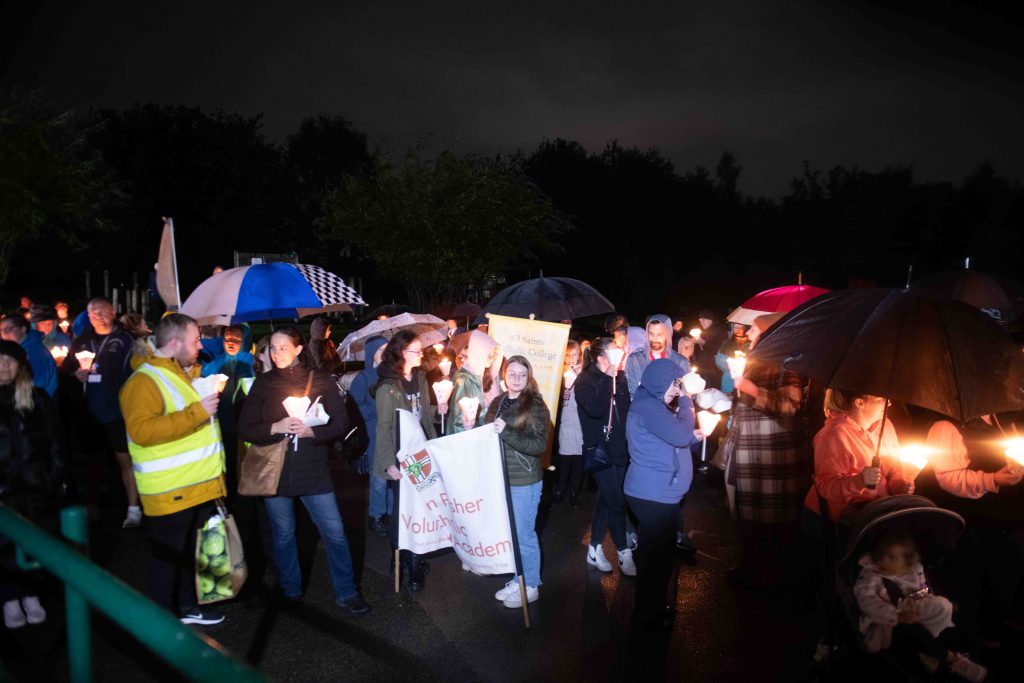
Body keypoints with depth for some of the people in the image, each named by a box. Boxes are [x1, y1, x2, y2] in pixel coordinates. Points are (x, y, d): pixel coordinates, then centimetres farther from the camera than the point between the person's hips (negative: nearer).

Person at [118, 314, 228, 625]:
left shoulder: (182, 373, 15)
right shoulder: (144, 381, -16)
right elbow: (141, 430, -30)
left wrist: (210, 399, 16)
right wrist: (197, 412, -30)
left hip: (201, 484, 9)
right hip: (171, 491, -9)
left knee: (194, 550, 19)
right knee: (168, 555, 4)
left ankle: (188, 605, 34)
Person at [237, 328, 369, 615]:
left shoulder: (320, 380, 0)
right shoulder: (262, 383, 3)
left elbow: (341, 424, -3)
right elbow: (245, 429, 0)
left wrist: (311, 432, -20)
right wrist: (275, 428, -17)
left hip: (314, 470, -1)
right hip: (274, 470, 1)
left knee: (335, 532, -2)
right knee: (283, 535, 12)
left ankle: (346, 593, 14)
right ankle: (291, 593, 31)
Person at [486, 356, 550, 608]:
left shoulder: (536, 405, -10)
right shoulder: (497, 403, 7)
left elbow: (539, 445, -18)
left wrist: (506, 432, -26)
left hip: (524, 482, -6)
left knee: (523, 535, 3)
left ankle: (530, 587, 19)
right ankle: (518, 580, 30)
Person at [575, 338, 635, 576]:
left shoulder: (619, 378, 5)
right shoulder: (585, 380, -10)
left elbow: (628, 407, 8)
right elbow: (595, 409, -26)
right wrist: (607, 380, -24)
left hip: (619, 449, 6)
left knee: (606, 499, 14)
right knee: (616, 502, -4)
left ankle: (595, 548, 27)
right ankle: (624, 553, 10)